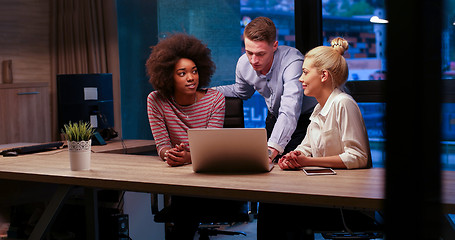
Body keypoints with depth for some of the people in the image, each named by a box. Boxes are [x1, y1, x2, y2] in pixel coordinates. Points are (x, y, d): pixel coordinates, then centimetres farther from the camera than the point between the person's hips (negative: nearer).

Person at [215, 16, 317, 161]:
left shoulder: (292, 62, -35)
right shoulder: (243, 63, -14)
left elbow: (289, 112, -48)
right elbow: (241, 92, 13)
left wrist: (272, 150, -62)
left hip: (304, 117, -5)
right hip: (274, 118, 6)